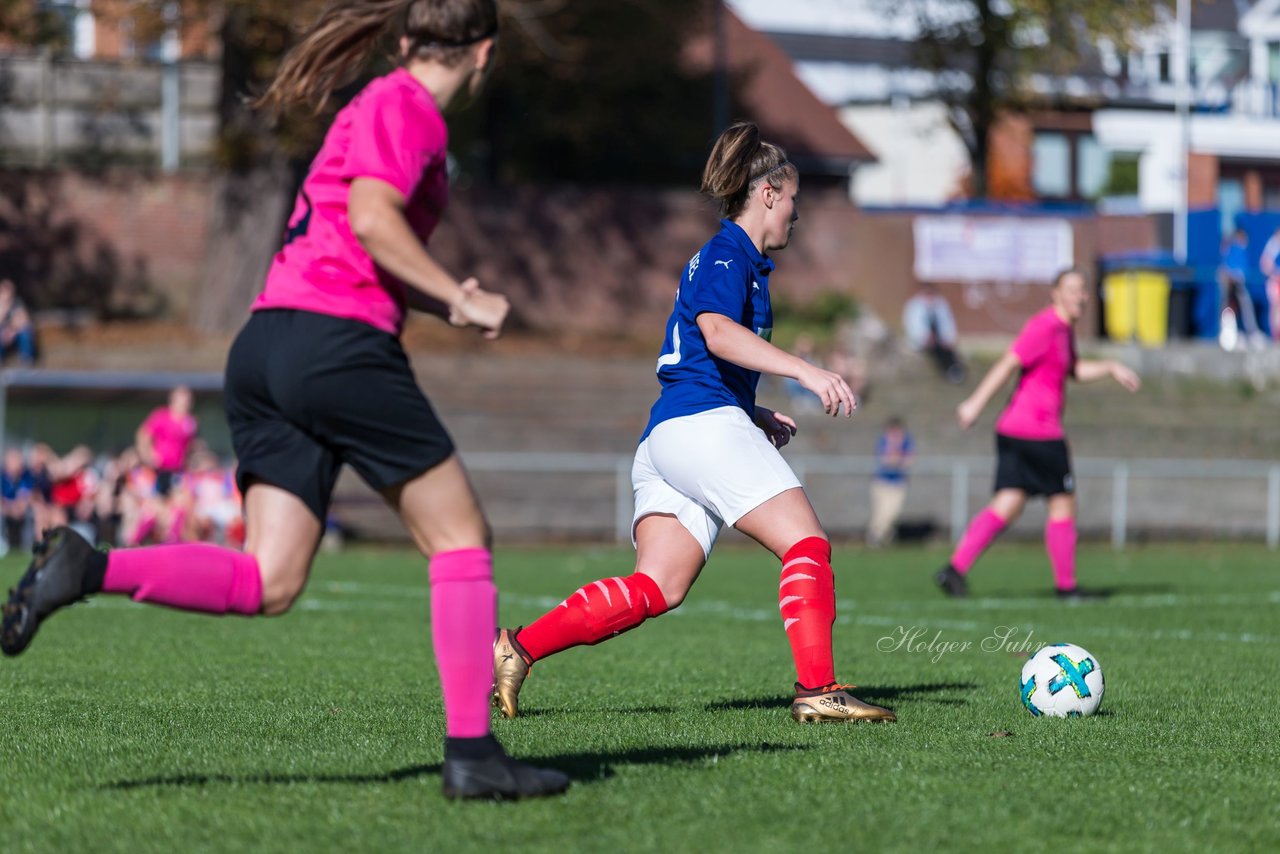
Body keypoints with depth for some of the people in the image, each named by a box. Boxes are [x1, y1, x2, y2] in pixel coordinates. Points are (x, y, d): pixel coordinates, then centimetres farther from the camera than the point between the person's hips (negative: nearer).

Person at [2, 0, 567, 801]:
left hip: (267, 346, 9)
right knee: (461, 535, 1)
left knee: (267, 583, 1)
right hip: (336, 343, -9)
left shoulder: (379, 104, 26)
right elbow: (371, 219, -17)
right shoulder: (406, 108, -3)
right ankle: (472, 752, 0)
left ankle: (90, 569, -15)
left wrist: (446, 301, 24)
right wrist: (460, 298, -11)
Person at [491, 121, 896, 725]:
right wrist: (807, 372, -29)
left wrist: (755, 417, 24)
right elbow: (717, 332, -21)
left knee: (653, 591, -1)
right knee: (808, 546, -11)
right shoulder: (728, 255, -2)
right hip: (704, 426, -10)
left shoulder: (732, 259, 29)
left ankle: (517, 648, -6)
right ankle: (817, 690, -18)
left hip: (662, 438, 10)